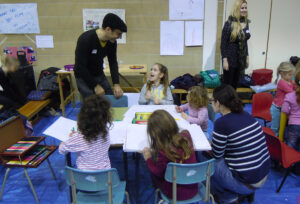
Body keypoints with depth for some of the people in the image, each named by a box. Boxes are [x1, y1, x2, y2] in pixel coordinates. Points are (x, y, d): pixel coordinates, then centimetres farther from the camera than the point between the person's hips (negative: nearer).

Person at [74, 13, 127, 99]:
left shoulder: (112, 41, -10)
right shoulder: (85, 39, -27)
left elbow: (113, 63, -2)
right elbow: (80, 67, -24)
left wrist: (116, 84, -14)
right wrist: (95, 86, -22)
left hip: (100, 75, 6)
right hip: (84, 77, -6)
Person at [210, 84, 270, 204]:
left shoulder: (222, 122, -21)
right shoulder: (245, 114, 0)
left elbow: (216, 154, -9)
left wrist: (208, 144, 9)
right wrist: (216, 138, 14)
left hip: (247, 184, -7)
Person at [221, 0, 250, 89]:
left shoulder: (246, 23, 6)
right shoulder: (229, 23, -12)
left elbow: (245, 41, 14)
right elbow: (223, 42, -12)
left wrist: (247, 57, 15)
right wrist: (224, 60, -16)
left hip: (241, 58, 6)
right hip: (230, 59, -6)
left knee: (235, 83, 13)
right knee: (227, 84, 2)